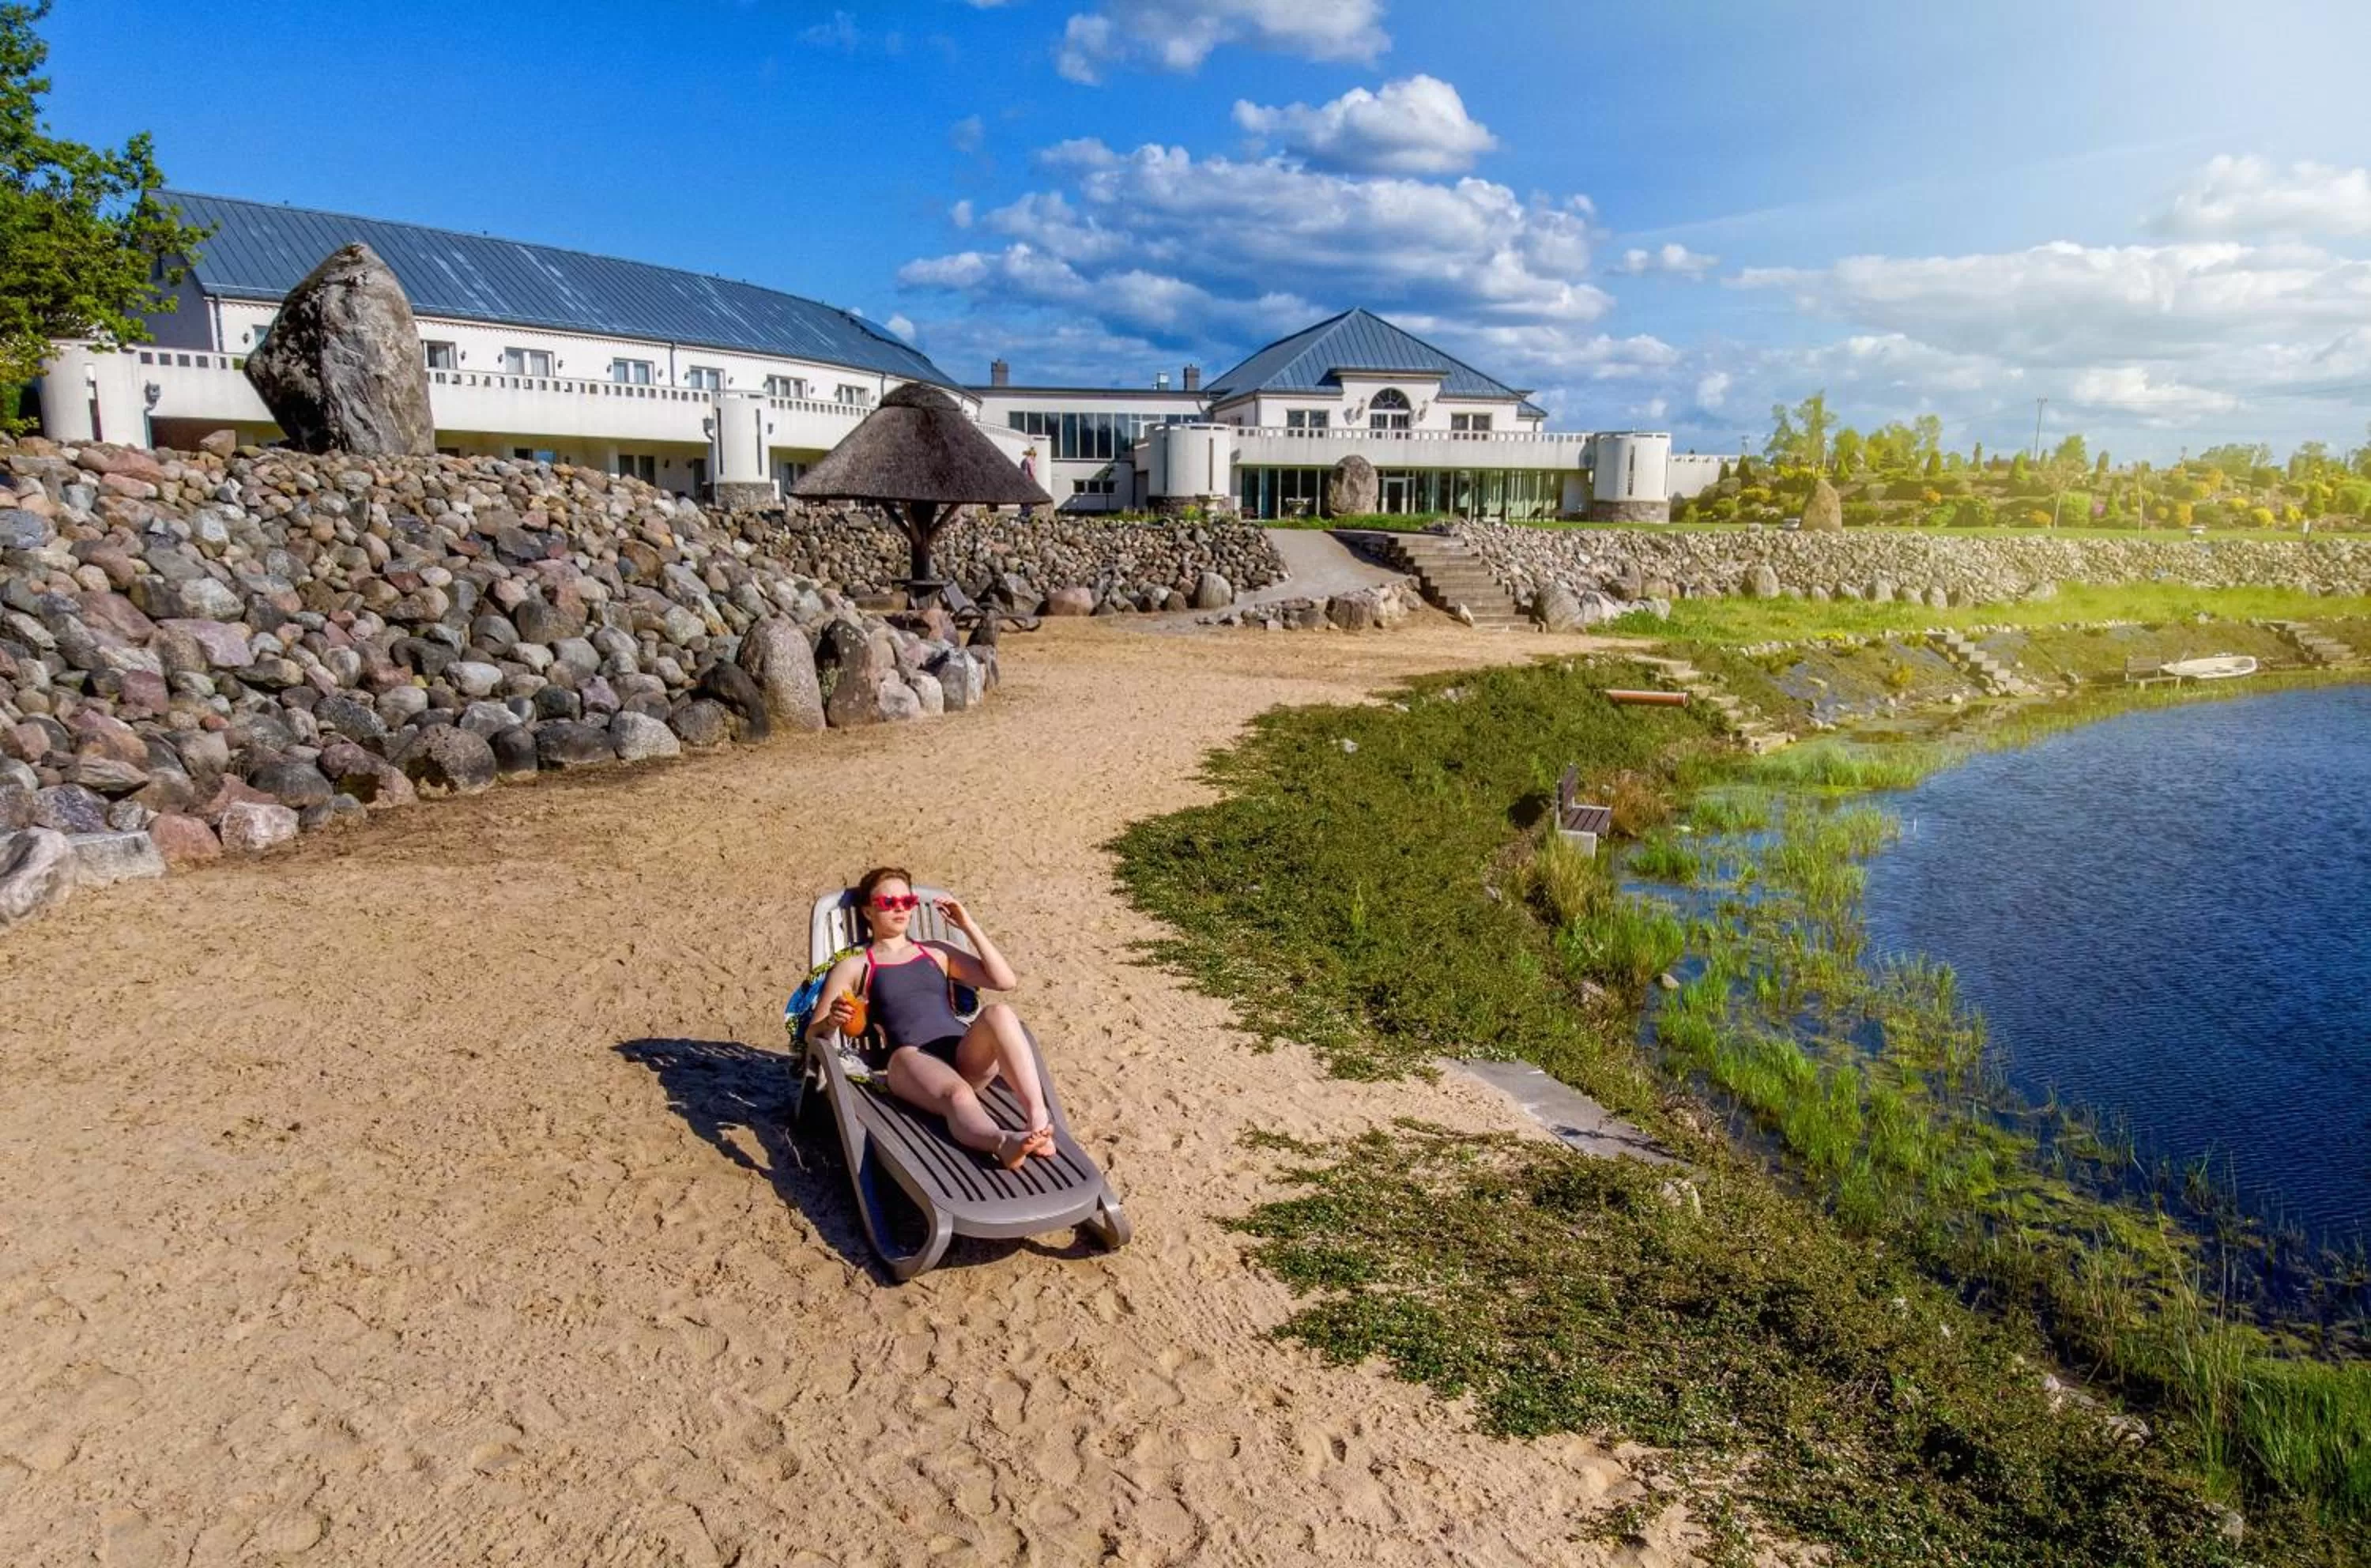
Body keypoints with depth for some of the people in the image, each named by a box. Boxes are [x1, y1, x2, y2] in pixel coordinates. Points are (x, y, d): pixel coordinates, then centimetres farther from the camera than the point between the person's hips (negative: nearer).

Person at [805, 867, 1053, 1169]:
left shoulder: (937, 952, 29)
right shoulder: (854, 967, 21)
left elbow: (1004, 980, 20)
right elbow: (813, 1035, 17)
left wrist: (969, 926, 15)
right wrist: (831, 1021, -8)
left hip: (967, 1056, 3)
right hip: (912, 1059, -3)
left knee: (998, 1013, -33)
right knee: (958, 1095, -39)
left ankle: (1039, 1121, -48)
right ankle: (1003, 1142, -72)